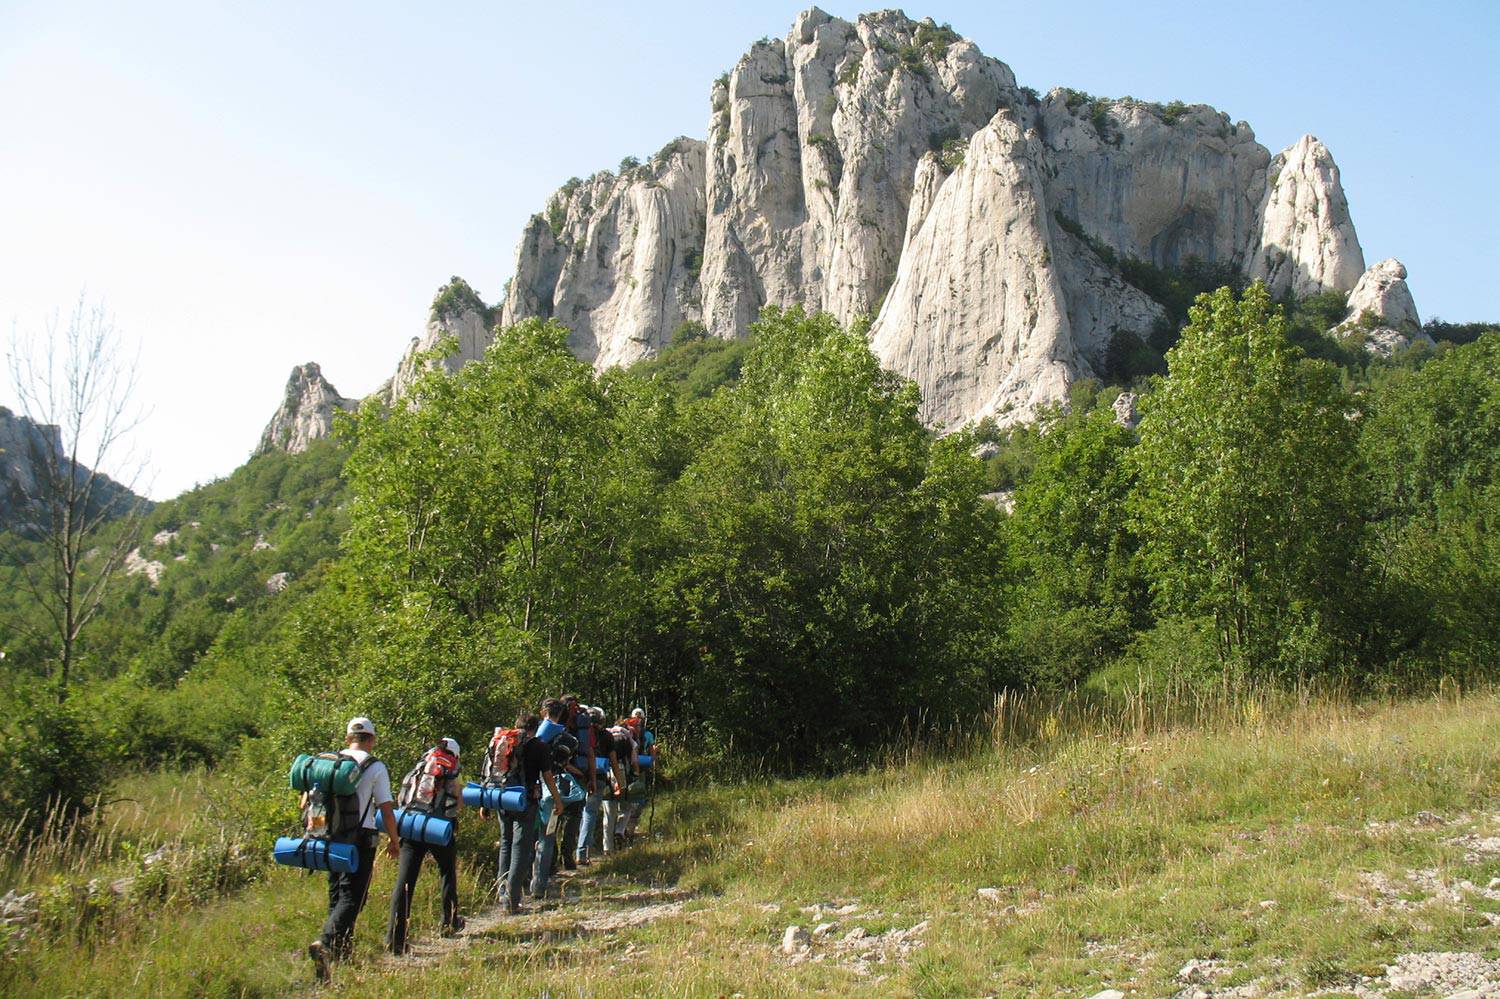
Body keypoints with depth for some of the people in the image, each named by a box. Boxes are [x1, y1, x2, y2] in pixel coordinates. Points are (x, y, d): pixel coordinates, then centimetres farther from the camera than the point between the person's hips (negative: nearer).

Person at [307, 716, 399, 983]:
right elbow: (386, 810, -6)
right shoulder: (375, 768, -6)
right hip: (359, 840, -5)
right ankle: (325, 943, -25)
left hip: (329, 838, 5)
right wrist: (393, 841, 7)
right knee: (351, 897, -4)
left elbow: (305, 802, 8)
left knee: (336, 895, 17)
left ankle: (342, 951, 24)